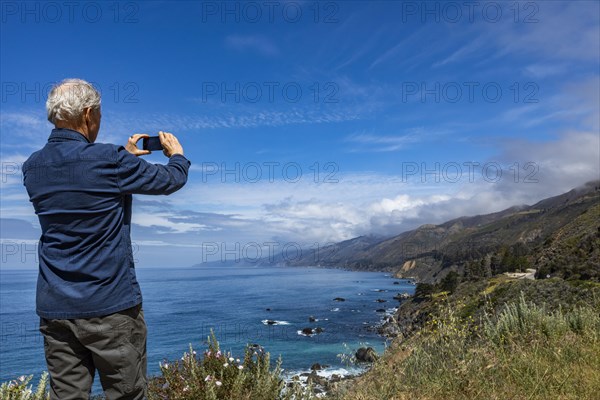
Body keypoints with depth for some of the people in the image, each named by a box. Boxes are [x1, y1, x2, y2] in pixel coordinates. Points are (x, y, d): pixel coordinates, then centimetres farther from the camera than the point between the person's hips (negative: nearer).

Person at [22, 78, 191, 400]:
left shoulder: (32, 167, 5)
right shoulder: (110, 160, -14)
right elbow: (171, 180, -1)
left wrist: (127, 155, 30)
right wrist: (177, 154, 20)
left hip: (54, 307, 6)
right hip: (110, 305, -6)